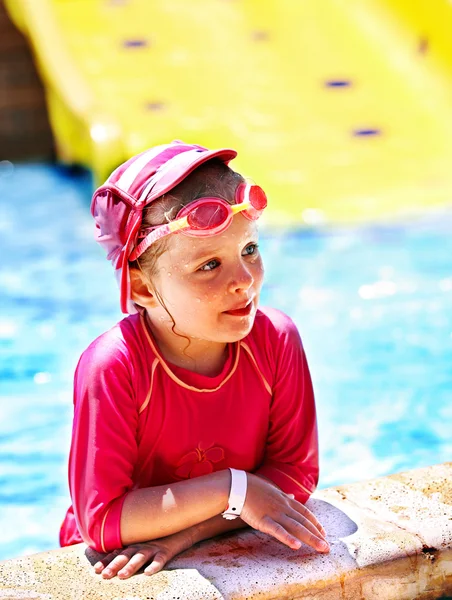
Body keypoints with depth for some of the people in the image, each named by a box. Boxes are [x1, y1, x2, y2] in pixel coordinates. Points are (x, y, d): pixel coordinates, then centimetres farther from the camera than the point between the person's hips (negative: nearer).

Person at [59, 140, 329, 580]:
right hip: (117, 570, -3)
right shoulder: (112, 367, -22)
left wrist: (181, 536, -19)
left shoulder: (276, 340, -12)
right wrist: (233, 490, -25)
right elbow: (100, 519, -22)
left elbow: (296, 472, -8)